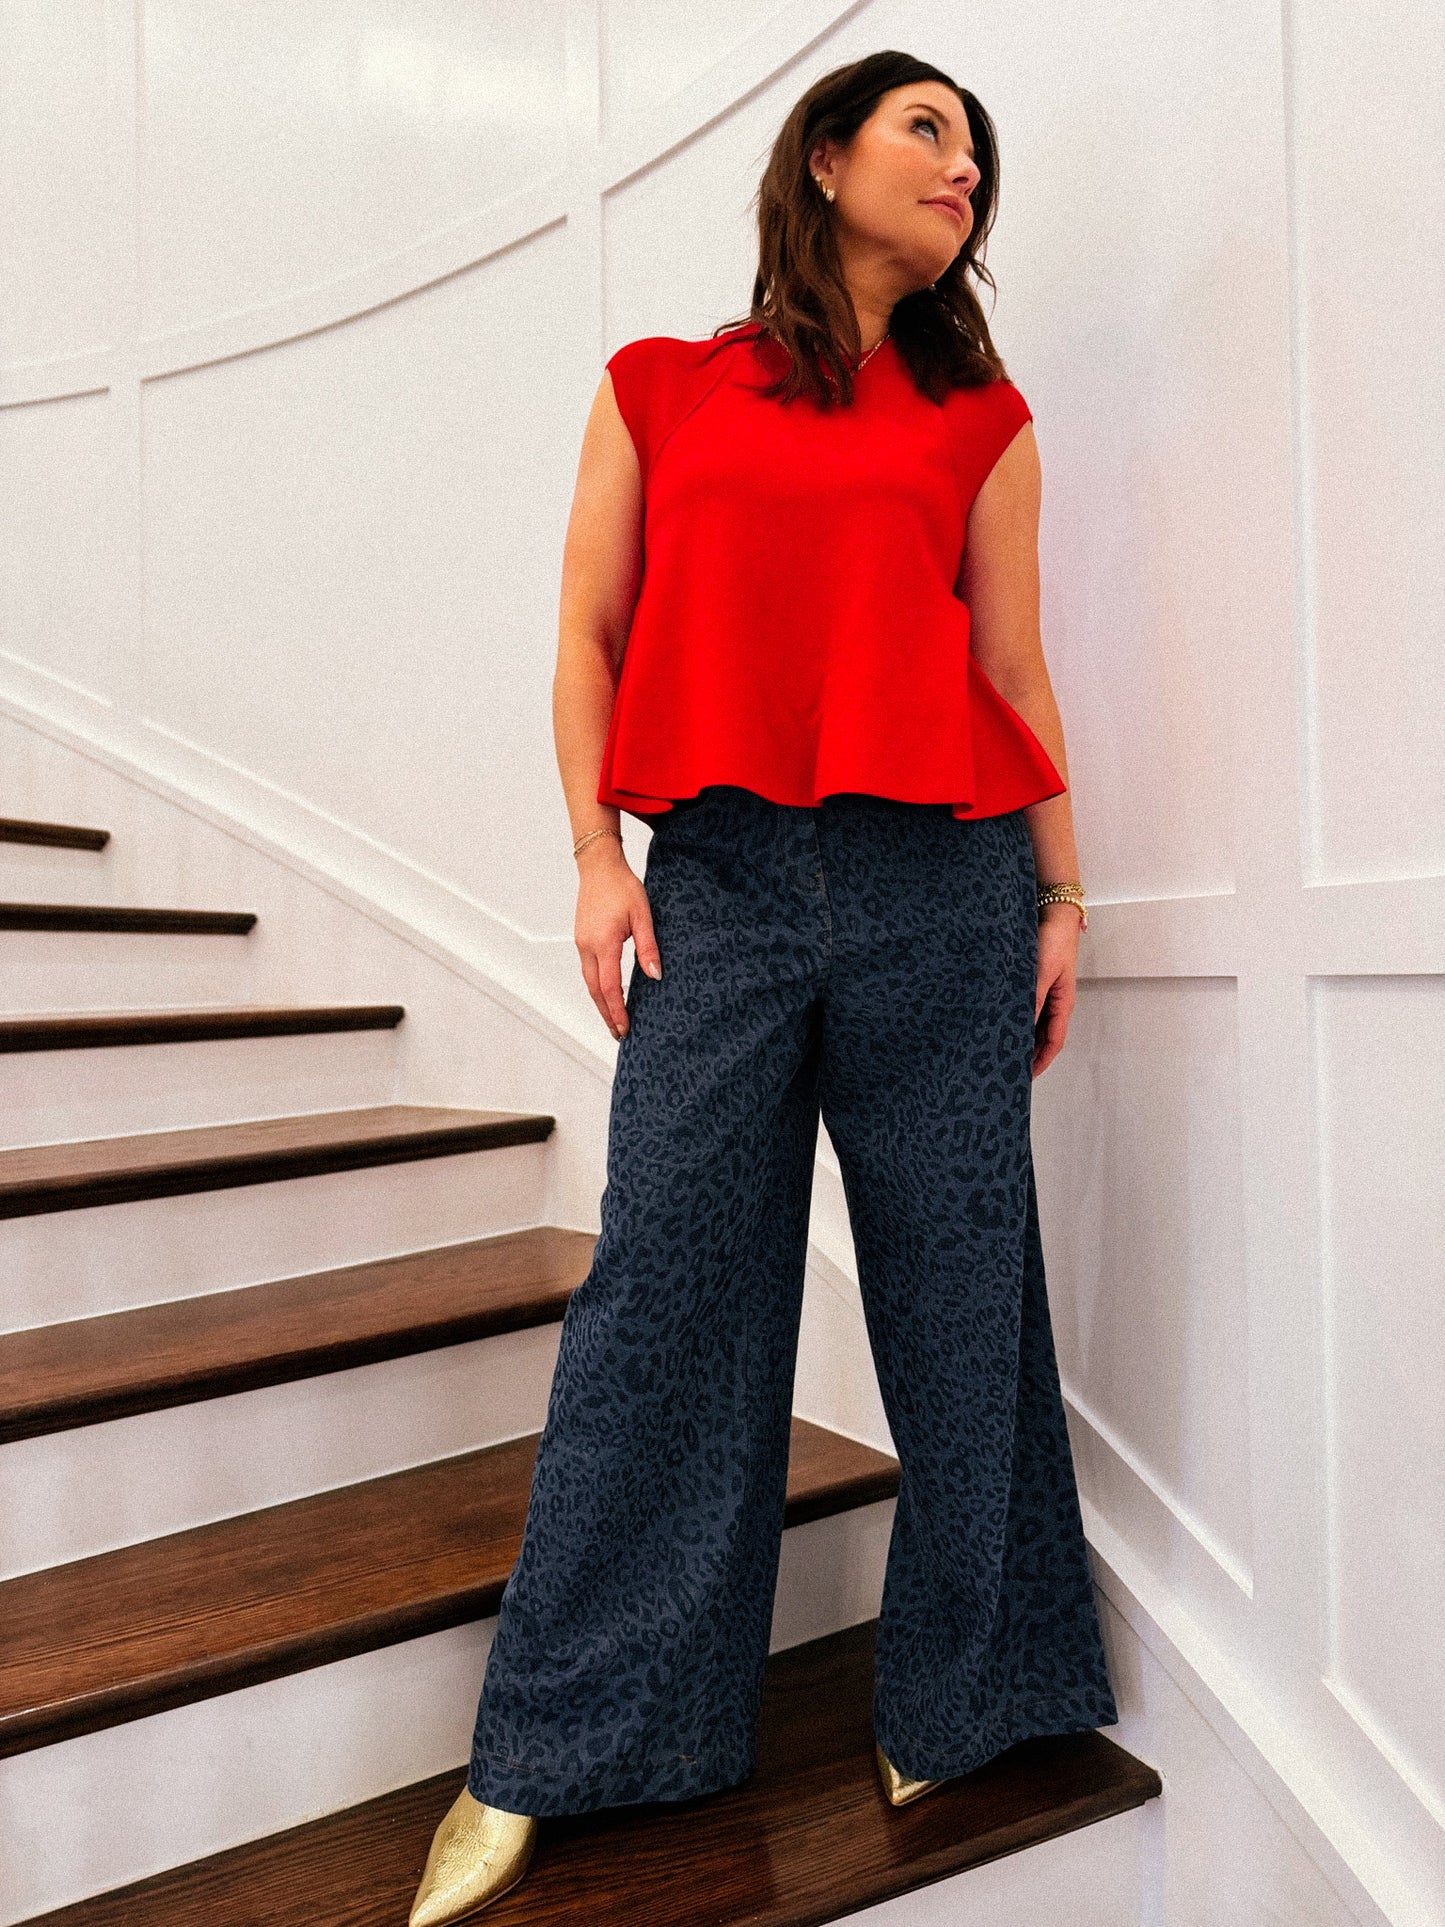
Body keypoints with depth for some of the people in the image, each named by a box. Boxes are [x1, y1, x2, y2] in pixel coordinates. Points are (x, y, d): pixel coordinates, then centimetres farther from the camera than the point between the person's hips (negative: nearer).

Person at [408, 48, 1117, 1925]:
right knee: (663, 1284, -4)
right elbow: (591, 641, 10)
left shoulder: (979, 416, 16)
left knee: (957, 1289, 4)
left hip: (940, 883, 2)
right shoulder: (659, 388, 14)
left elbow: (1015, 668, 13)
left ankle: (957, 1699, 23)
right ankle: (540, 1759, 9)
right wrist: (599, 857, -1)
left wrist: (1062, 892, 7)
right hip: (721, 878, -1)